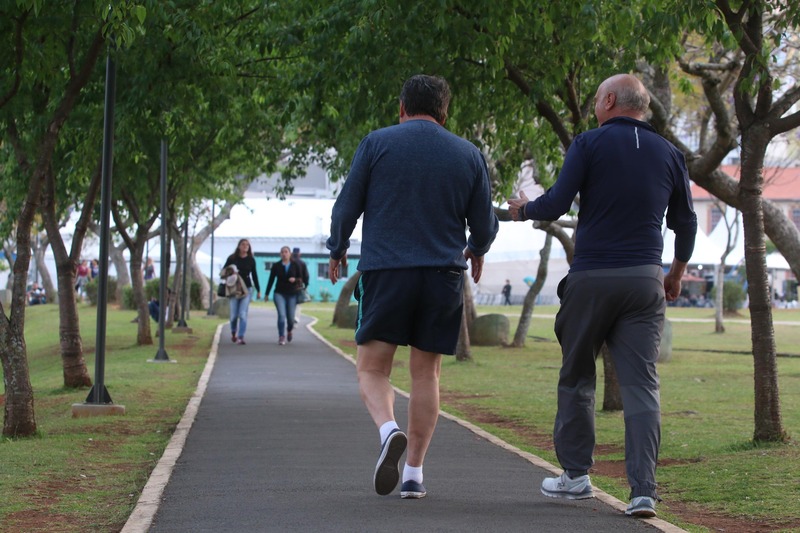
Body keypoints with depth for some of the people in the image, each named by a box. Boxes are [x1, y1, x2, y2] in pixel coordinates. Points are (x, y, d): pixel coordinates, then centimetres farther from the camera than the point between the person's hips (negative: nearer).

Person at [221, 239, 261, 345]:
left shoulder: (251, 260, 5)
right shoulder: (232, 258, 1)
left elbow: (254, 275, 11)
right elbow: (223, 272, 6)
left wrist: (258, 290, 10)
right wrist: (230, 274, -16)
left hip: (246, 289, 0)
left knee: (243, 314, -10)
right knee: (234, 315, 1)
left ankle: (241, 337, -11)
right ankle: (233, 333, 28)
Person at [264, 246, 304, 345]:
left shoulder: (295, 265, 3)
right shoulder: (276, 266, 3)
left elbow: (301, 279, 3)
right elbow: (271, 280, 7)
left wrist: (295, 280, -20)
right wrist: (267, 294, 8)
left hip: (292, 294, 1)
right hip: (279, 293, -1)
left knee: (290, 317, 4)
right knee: (281, 315, -16)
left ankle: (289, 330, 37)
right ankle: (281, 337, -12)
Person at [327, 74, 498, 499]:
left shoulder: (376, 143, 0)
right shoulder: (468, 155, 6)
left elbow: (346, 207, 2)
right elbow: (484, 225, 9)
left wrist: (337, 250, 20)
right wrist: (476, 250, 31)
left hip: (384, 272, -2)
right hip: (443, 275, 2)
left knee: (372, 368, 5)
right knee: (425, 373, 10)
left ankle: (389, 430, -23)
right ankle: (414, 472, 9)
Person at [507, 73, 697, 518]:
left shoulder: (590, 144, -4)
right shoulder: (670, 154, 9)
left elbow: (557, 205, -9)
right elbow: (686, 222, 15)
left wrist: (523, 210, 12)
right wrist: (678, 273, 30)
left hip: (591, 279, -2)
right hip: (645, 280, 3)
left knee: (577, 378, 13)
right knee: (642, 385, -1)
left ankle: (576, 474, 19)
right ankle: (643, 490, -9)